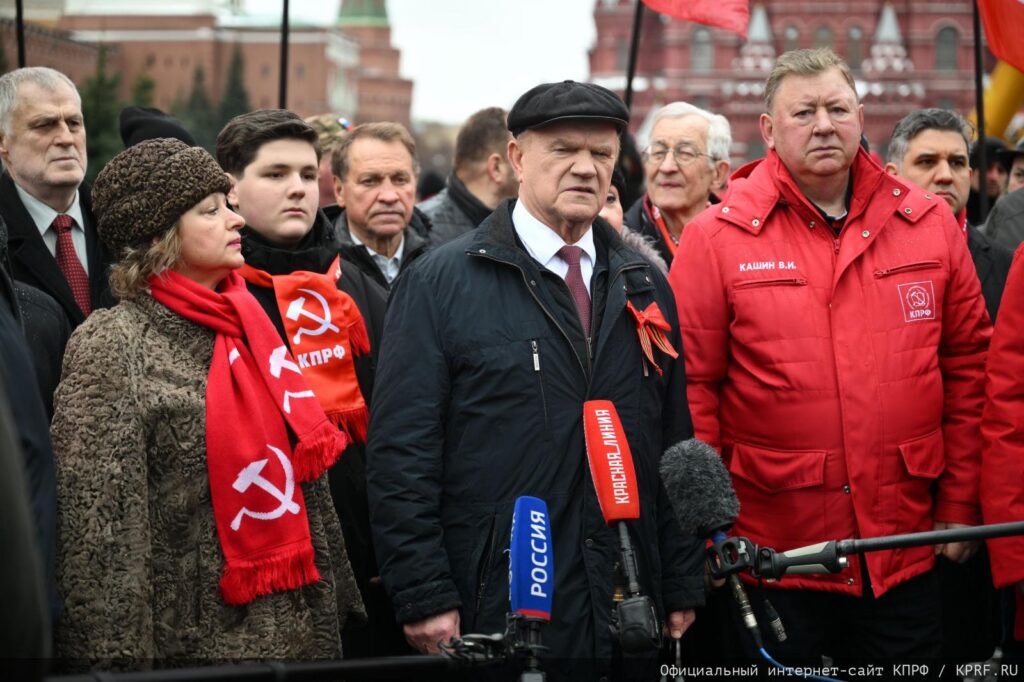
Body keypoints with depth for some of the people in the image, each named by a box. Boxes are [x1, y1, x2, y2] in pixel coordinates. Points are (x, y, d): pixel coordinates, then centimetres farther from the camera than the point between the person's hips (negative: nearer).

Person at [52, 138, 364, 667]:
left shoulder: (251, 325, 10)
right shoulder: (111, 345, -10)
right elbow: (97, 522, -14)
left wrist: (334, 604, 14)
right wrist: (118, 656, -18)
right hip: (193, 640, -6)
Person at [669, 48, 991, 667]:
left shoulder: (930, 225, 5)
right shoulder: (717, 239, -5)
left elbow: (967, 364, 8)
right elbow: (690, 389, -5)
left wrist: (961, 506, 5)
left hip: (906, 553, 3)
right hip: (769, 550, -2)